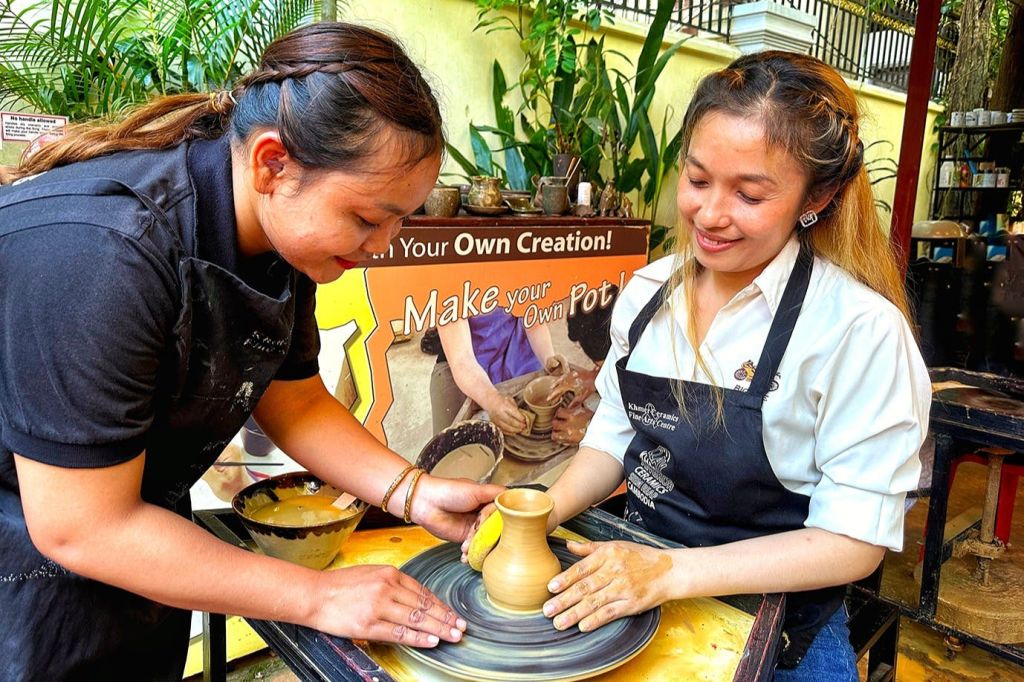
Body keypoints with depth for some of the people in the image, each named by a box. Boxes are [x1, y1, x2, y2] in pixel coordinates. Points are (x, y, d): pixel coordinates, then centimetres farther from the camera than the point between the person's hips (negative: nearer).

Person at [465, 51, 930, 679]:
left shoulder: (861, 329, -20)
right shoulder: (649, 291, -3)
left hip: (777, 622, -1)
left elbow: (854, 540, -17)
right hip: (634, 564, 2)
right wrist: (547, 509, -14)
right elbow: (615, 436, 4)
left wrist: (673, 572, -27)